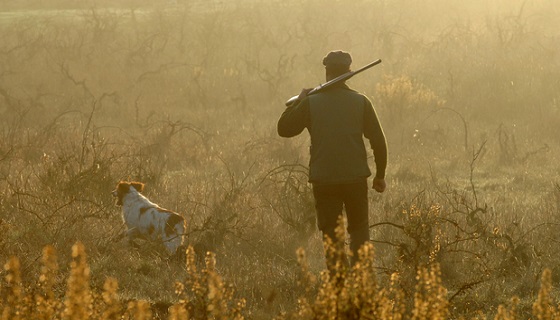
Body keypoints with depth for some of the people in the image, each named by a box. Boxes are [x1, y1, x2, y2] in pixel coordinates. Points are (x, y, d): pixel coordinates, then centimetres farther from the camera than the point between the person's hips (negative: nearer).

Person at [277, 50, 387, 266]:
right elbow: (378, 141, 0)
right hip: (355, 177, 0)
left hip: (323, 179, 0)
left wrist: (298, 101, 16)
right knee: (359, 229, 14)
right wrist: (380, 175, 11)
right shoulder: (361, 102, -1)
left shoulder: (311, 103, -4)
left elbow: (284, 129, 5)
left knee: (330, 233, 7)